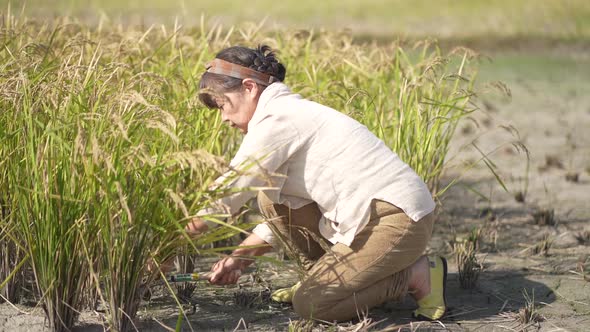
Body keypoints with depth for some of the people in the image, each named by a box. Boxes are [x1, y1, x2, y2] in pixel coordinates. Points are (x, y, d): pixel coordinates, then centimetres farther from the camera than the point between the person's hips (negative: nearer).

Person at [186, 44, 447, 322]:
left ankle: (419, 275, -2)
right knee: (272, 200, 5)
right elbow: (284, 213, 19)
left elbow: (227, 195, -13)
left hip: (398, 218, -10)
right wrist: (240, 257, 13)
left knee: (310, 305, -11)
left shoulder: (276, 120, -14)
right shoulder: (292, 113, 16)